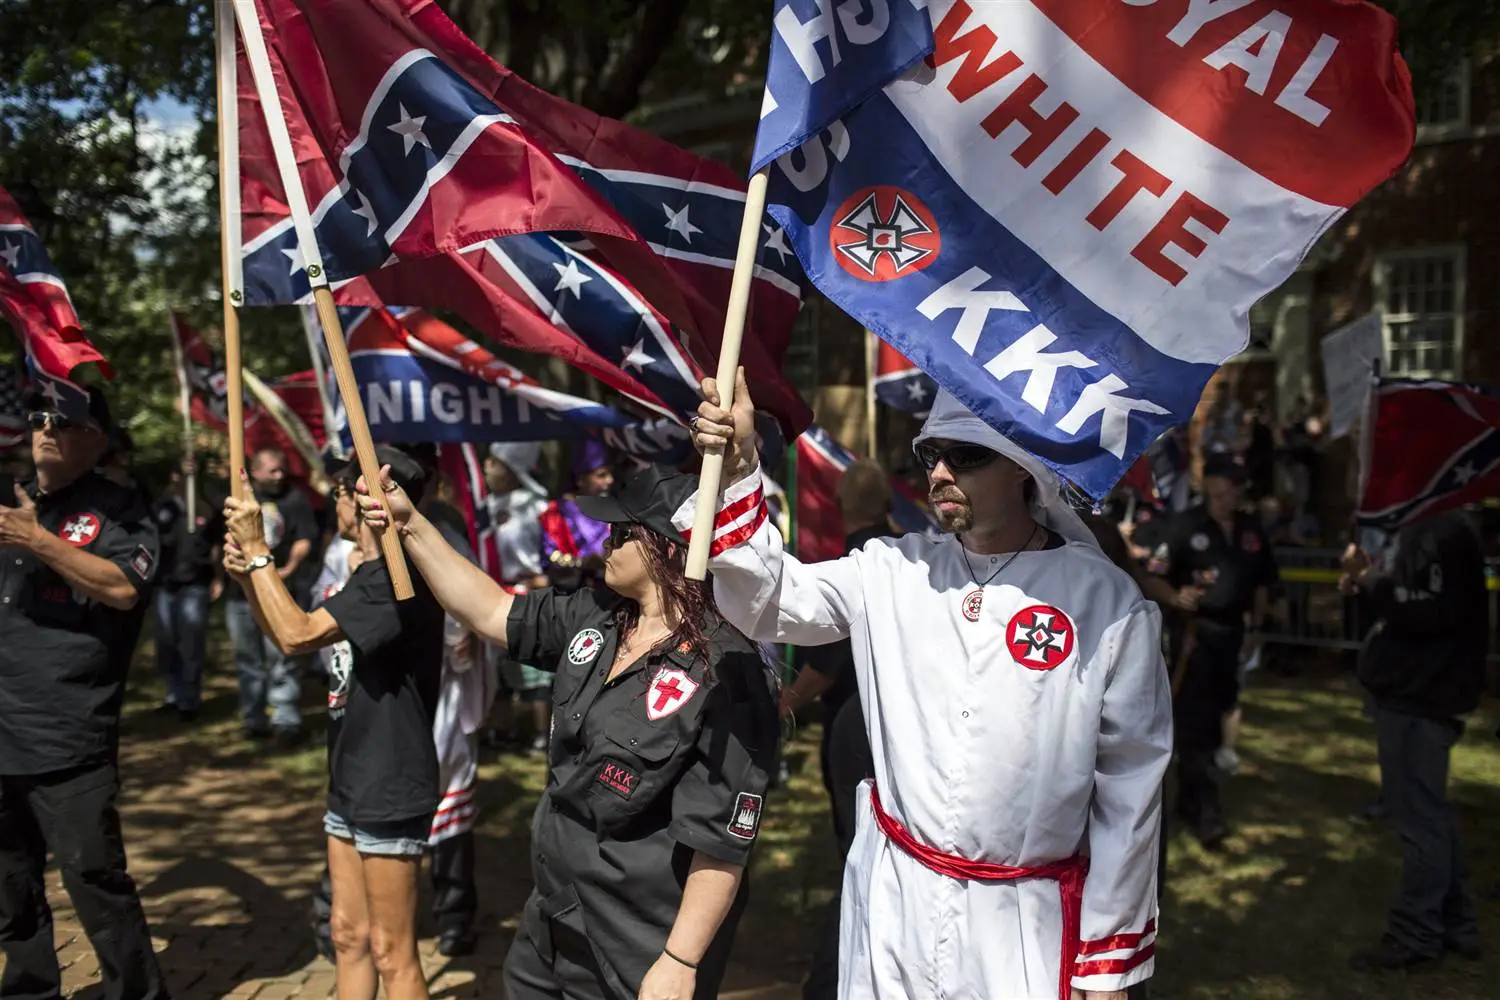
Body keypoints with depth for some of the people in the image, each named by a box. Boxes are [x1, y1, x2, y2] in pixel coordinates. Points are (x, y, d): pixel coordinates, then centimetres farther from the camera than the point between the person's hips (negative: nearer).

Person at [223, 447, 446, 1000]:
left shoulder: (396, 577, -20)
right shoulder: (368, 574, 12)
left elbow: (296, 635, -26)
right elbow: (288, 638, 17)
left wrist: (258, 550, -17)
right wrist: (247, 579, 0)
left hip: (391, 791, -10)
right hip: (352, 784, 10)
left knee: (392, 954, 1)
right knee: (348, 936, 18)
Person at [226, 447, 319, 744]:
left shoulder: (294, 498, 0)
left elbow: (304, 539, -7)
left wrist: (289, 569, -17)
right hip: (240, 590, 5)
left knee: (280, 658, -8)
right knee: (248, 660, 11)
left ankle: (286, 722, -6)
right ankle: (253, 720, 21)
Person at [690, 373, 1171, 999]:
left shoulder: (1107, 601, -9)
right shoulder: (891, 570, -1)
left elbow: (1131, 784, -5)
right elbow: (769, 602, -5)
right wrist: (737, 471, -20)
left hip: (1026, 921, -2)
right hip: (890, 901, 3)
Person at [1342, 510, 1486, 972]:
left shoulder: (1445, 534, -19)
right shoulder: (1426, 531, 13)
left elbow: (1426, 610, -29)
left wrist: (1368, 576, -17)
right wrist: (1368, 581, 2)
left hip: (1419, 699, -11)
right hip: (1412, 692, 11)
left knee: (1418, 815, -1)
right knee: (1428, 811, 19)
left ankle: (1416, 935, 10)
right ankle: (1454, 924, 30)